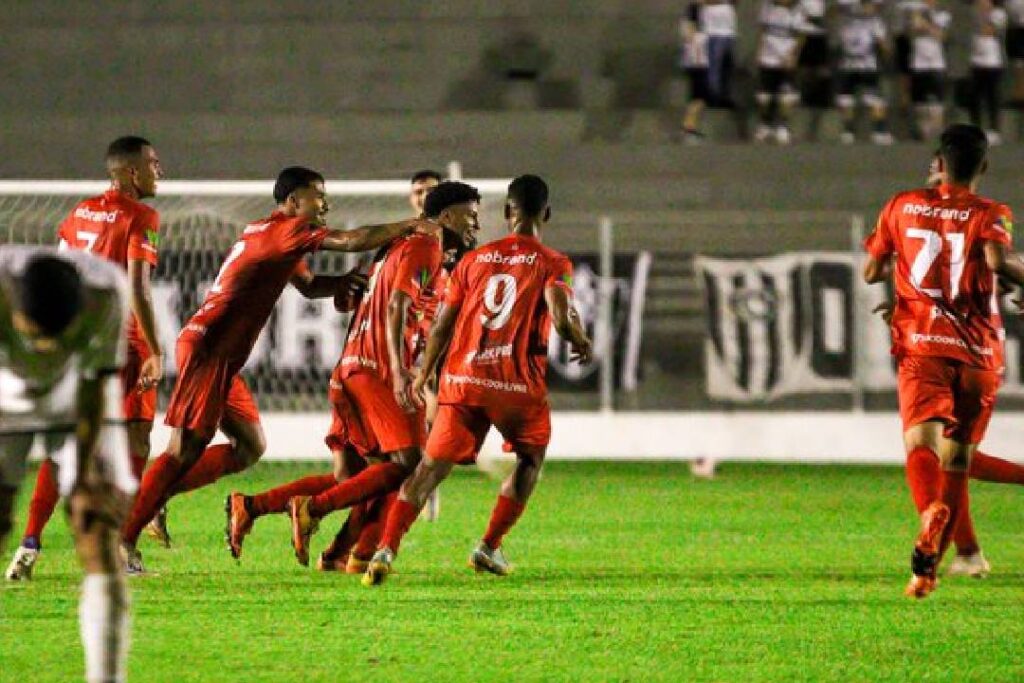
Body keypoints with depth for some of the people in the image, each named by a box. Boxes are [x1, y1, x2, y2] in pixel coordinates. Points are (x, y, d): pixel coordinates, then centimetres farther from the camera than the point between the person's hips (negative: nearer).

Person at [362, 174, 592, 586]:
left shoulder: (474, 260, 11)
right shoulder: (552, 265, 1)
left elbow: (443, 324, 10)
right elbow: (561, 318, -18)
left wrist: (424, 374, 22)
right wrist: (580, 342, 0)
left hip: (463, 380, 2)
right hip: (518, 383, -2)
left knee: (431, 468, 2)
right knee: (531, 458, 23)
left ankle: (386, 549, -16)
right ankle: (490, 547, 15)